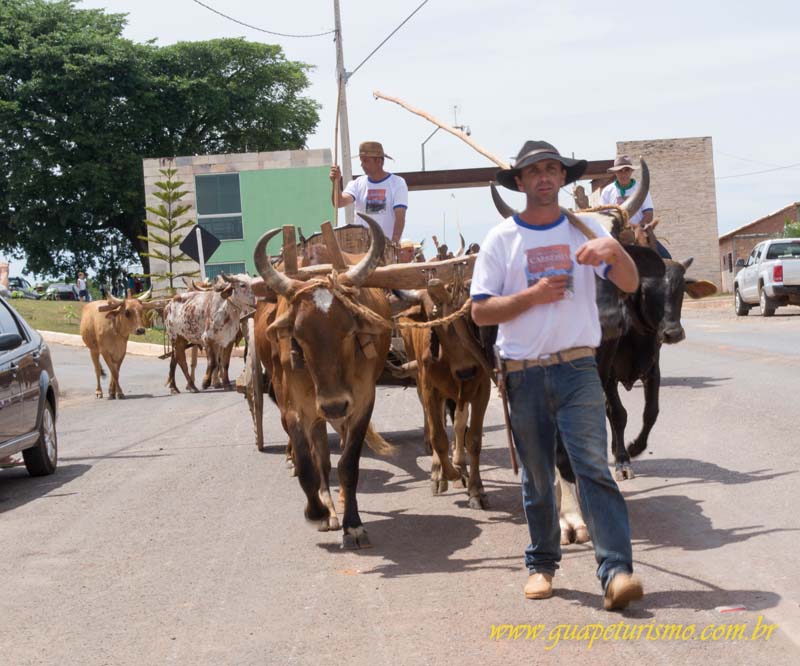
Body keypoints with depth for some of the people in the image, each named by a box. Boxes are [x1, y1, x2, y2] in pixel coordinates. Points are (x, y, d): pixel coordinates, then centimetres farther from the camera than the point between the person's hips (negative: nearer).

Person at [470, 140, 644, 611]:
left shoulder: (585, 229, 7)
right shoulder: (501, 239, 5)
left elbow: (630, 285, -2)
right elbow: (481, 311, 0)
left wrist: (614, 249, -23)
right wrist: (532, 294, -13)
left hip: (578, 368, -1)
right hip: (524, 373, 1)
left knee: (594, 466, -12)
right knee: (537, 477, 9)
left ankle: (617, 572, -17)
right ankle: (541, 565, 24)